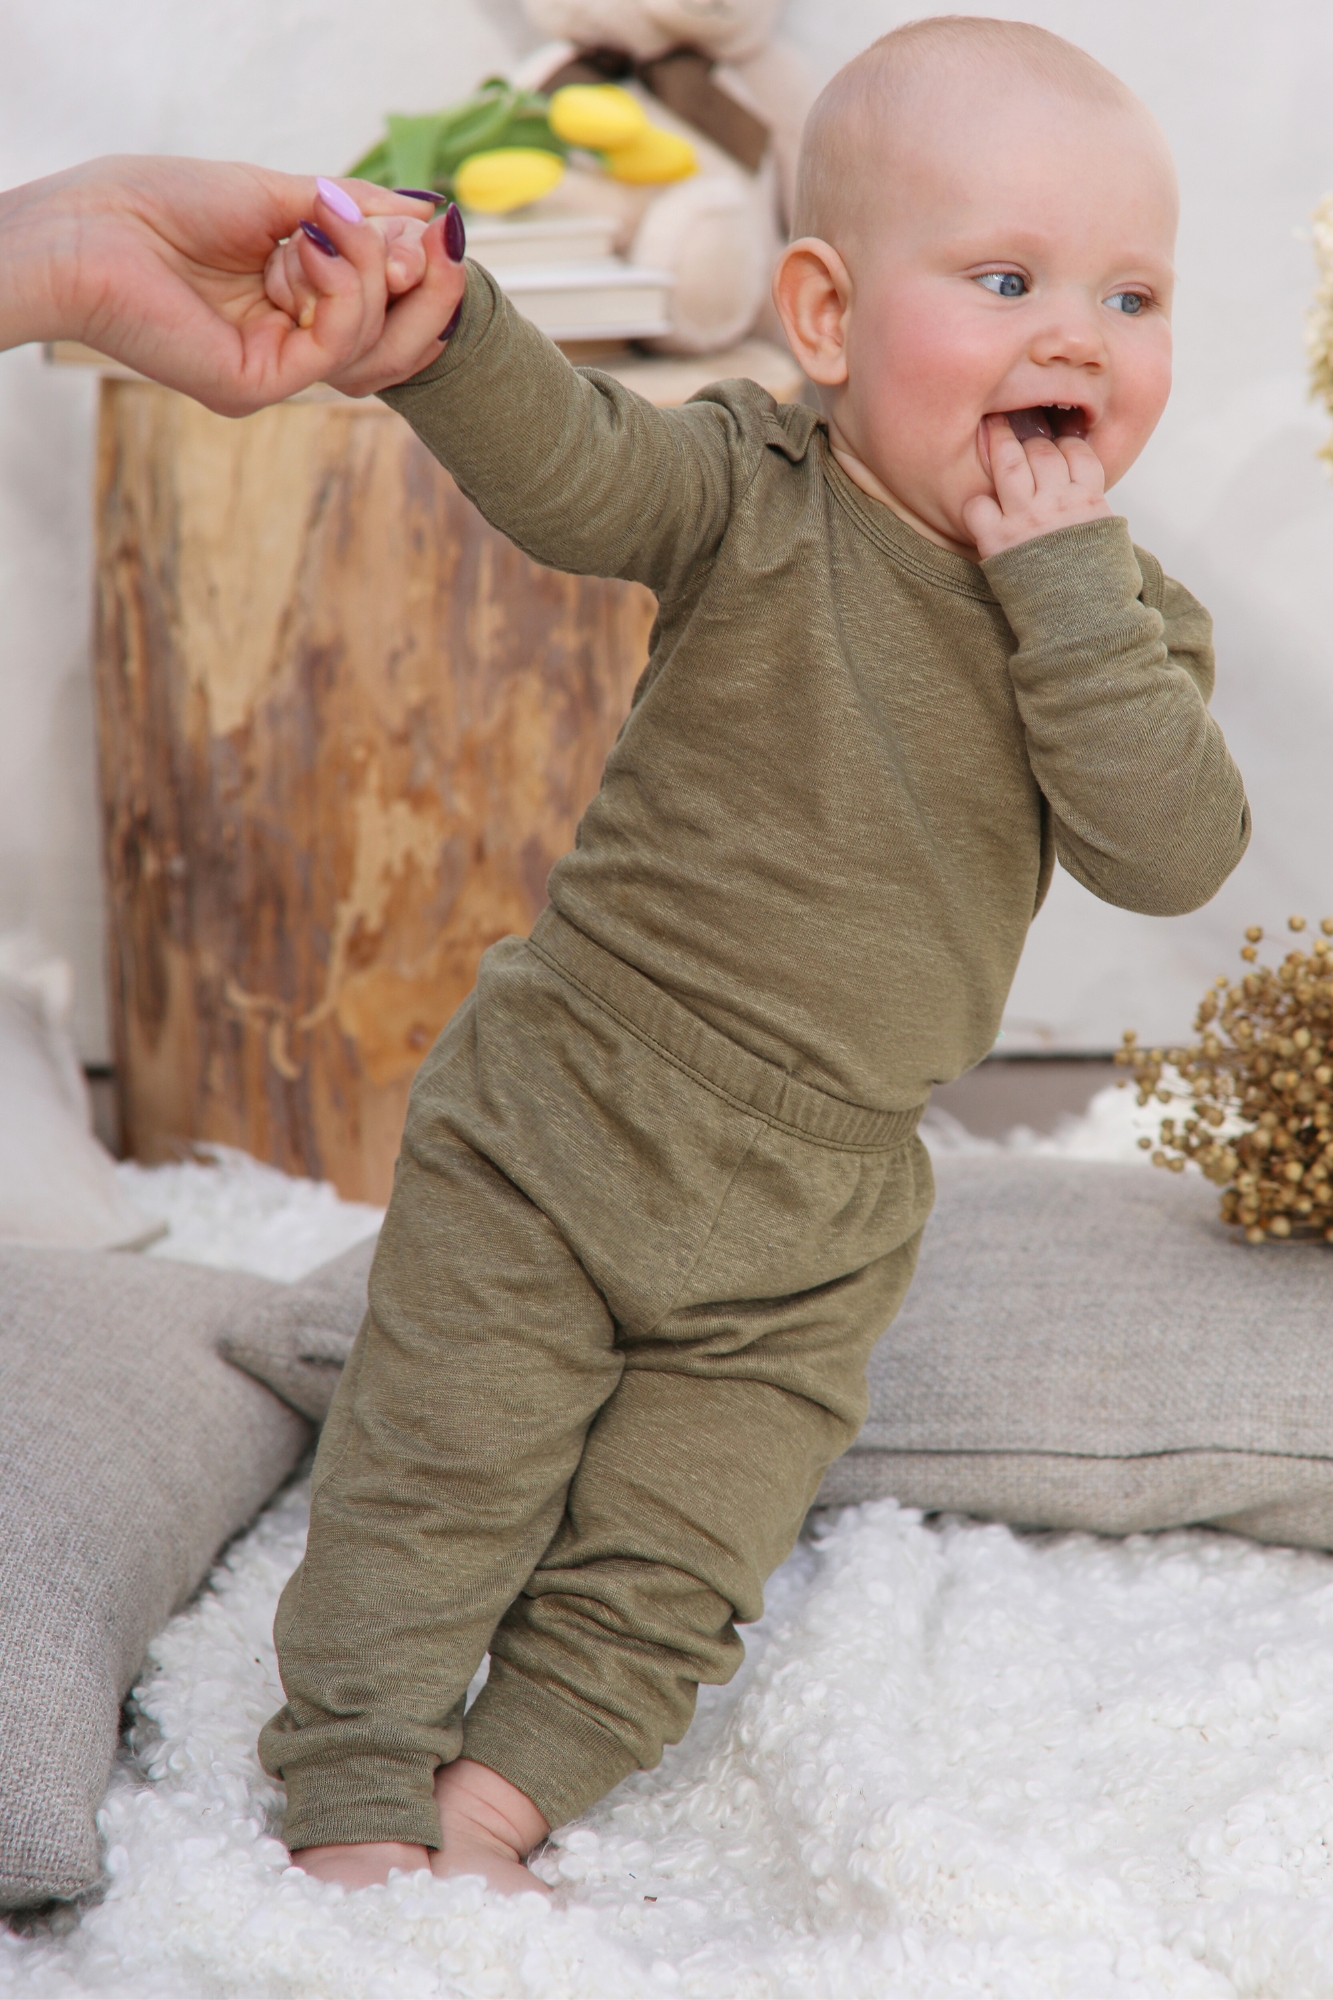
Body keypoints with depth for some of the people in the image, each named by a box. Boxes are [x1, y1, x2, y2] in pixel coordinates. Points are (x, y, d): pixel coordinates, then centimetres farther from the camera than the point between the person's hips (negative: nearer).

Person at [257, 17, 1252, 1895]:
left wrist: (1064, 588, -26)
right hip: (550, 1125, -2)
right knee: (429, 1487, 4)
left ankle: (497, 1799, 26)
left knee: (668, 1562, 9)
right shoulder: (758, 501, -14)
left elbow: (1173, 854, -19)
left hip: (809, 1235, 3)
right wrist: (428, 304, -51)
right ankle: (355, 1800, 21)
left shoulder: (1126, 616, -4)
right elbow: (564, 461, -32)